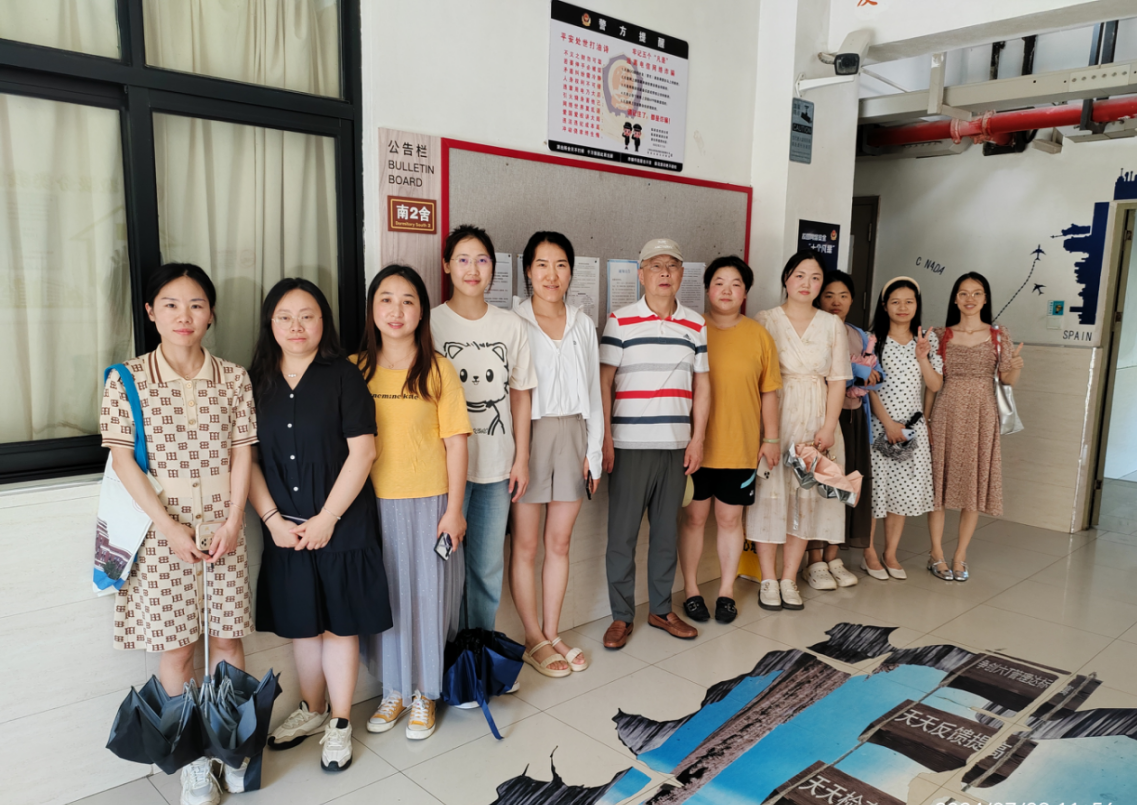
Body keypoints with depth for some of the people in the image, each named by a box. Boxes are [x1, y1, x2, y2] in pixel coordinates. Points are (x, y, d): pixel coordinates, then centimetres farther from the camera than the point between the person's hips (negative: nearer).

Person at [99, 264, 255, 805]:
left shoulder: (234, 378, 1)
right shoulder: (127, 379, -4)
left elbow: (243, 452, 2)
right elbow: (123, 459, -7)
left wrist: (233, 521, -7)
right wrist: (170, 526, -12)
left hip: (223, 525, 2)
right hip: (162, 527, -1)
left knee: (226, 638, 9)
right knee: (175, 646, 6)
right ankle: (194, 760, 22)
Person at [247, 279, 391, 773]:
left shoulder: (343, 376, -7)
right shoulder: (256, 382, 4)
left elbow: (362, 452, -12)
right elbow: (247, 459, 2)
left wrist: (326, 519, -14)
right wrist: (273, 519, -7)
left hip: (341, 526, -3)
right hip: (284, 530, 4)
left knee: (339, 623, 7)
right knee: (299, 624, 16)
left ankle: (340, 724, 24)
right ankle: (311, 709, 37)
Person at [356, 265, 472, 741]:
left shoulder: (438, 370, -3)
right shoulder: (355, 369, 3)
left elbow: (455, 441, -3)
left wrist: (454, 509, -7)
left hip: (429, 503, -2)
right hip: (374, 504, 2)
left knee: (427, 596, 7)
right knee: (384, 597, 11)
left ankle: (424, 693, 26)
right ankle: (393, 691, 30)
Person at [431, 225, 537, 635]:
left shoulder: (511, 325, 5)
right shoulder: (430, 322, -3)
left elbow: (520, 395, 8)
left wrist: (521, 459, 5)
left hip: (496, 465, 3)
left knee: (489, 567, 11)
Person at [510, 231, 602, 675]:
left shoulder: (583, 325, 9)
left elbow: (593, 391, 11)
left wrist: (594, 449, 6)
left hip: (572, 435, 4)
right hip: (528, 434, -4)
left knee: (559, 542, 11)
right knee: (525, 545, 4)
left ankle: (552, 633, 25)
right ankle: (534, 639, 19)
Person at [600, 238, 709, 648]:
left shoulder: (695, 324, 9)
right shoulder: (620, 321, -2)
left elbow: (701, 385, 11)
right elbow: (603, 382, -4)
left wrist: (697, 438, 4)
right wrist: (604, 438, -9)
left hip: (676, 445, 4)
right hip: (630, 444, -3)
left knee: (667, 531, 12)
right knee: (622, 533, 2)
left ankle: (661, 609, 27)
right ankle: (621, 616, 16)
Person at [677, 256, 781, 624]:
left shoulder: (759, 335, 4)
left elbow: (769, 392, 7)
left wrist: (771, 437, 5)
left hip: (741, 445, 1)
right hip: (696, 443, -1)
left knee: (730, 518, 10)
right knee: (695, 515, 8)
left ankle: (726, 591, 25)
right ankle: (691, 591, 22)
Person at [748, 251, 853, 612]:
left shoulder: (832, 325, 9)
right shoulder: (766, 321, 1)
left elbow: (838, 380, 5)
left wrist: (828, 427, -6)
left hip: (816, 421, 3)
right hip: (774, 417, -2)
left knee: (806, 496, 5)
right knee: (771, 494, -1)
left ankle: (789, 579, 17)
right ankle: (768, 580, 12)